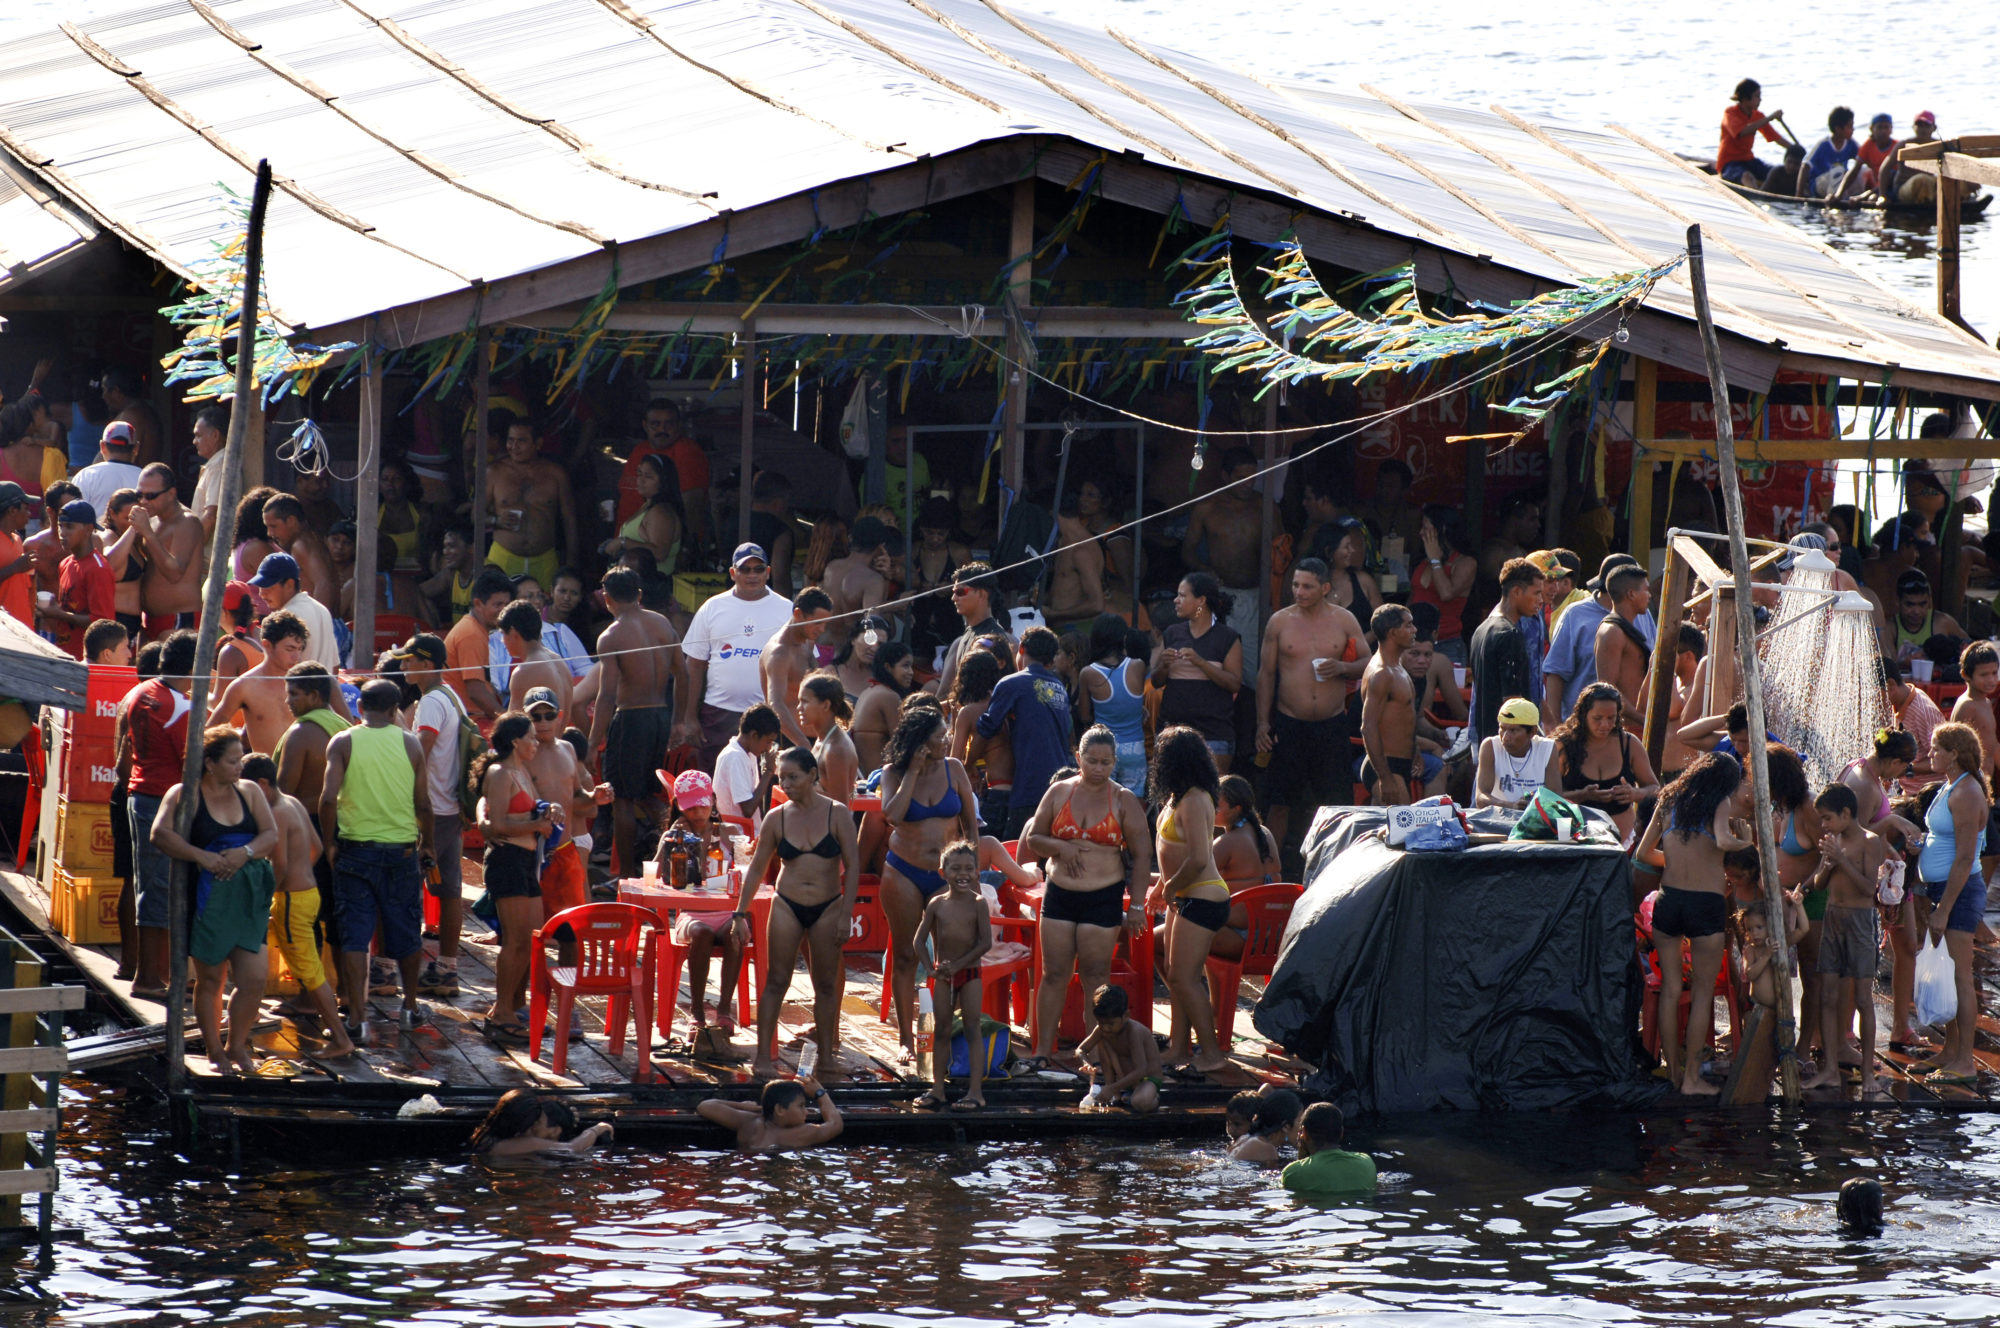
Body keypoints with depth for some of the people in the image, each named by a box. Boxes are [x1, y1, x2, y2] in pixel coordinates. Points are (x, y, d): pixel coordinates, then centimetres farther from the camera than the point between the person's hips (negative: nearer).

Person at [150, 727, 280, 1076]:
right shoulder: (185, 795, -3)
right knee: (210, 979, 7)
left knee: (253, 979, -2)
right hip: (206, 899, -3)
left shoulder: (249, 792, 11)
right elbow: (160, 835, -16)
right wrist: (202, 857, -25)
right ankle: (215, 1050, 22)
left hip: (247, 900, 3)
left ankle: (237, 1046, 19)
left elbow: (271, 835, 4)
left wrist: (245, 852, -17)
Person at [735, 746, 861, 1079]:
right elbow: (756, 867, 9)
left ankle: (826, 1055, 15)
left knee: (827, 985, 6)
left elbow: (853, 866, -3)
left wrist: (845, 914, -8)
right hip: (787, 907, 1)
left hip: (827, 908, -1)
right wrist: (740, 912, 6)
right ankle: (763, 1055, 1)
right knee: (776, 981, -1)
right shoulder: (776, 819, 1)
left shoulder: (837, 814, -4)